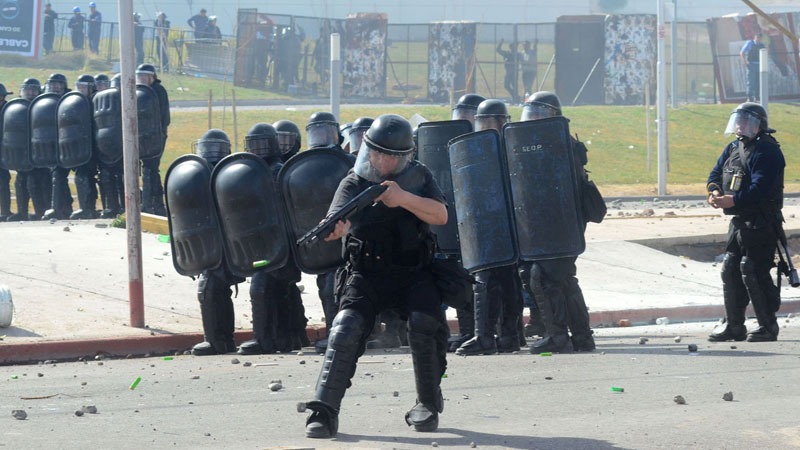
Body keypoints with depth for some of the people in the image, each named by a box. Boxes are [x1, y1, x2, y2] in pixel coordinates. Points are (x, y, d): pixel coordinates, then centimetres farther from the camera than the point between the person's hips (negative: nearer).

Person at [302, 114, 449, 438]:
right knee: (347, 327, -22)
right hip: (367, 276, 0)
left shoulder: (418, 177, 5)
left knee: (425, 322, -25)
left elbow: (441, 215, -8)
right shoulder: (354, 183, -1)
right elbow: (339, 220, -19)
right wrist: (332, 228, -44)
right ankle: (324, 412, -22)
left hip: (414, 274, 0)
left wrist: (404, 198, -24)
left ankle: (429, 403, -3)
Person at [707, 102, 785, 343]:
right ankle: (733, 325, 18)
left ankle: (768, 326, -3)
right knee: (731, 269, 10)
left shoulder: (766, 152, -15)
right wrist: (715, 191, -7)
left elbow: (760, 189, -24)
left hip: (761, 222, -9)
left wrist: (732, 201, -29)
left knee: (754, 272, -11)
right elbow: (716, 172, 15)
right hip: (739, 221, 9)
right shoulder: (734, 148, 15)